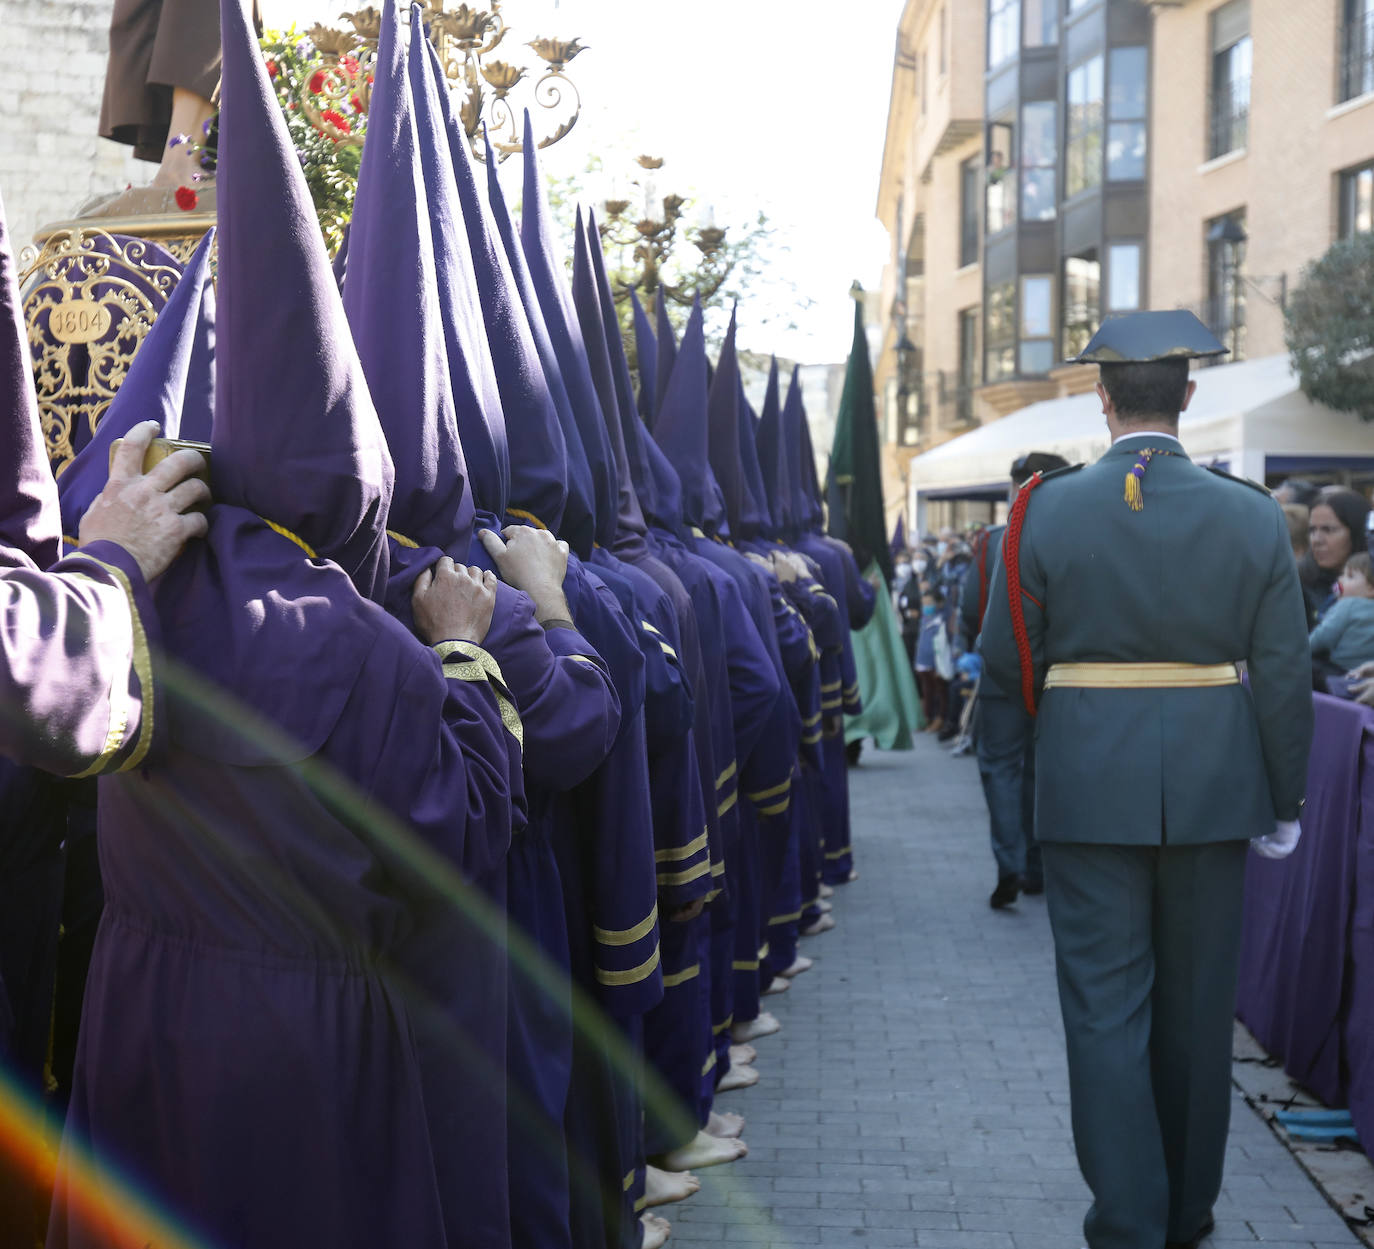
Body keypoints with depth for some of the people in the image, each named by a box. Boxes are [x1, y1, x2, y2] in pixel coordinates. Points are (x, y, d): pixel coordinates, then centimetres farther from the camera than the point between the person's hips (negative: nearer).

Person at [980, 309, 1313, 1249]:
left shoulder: (1046, 510, -7)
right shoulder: (1252, 516, -4)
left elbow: (1005, 659, -1)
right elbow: (1283, 676, -2)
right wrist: (1284, 802, 8)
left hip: (1090, 783, -2)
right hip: (1213, 784, 2)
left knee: (1106, 1004, 5)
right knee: (1195, 1004, 15)